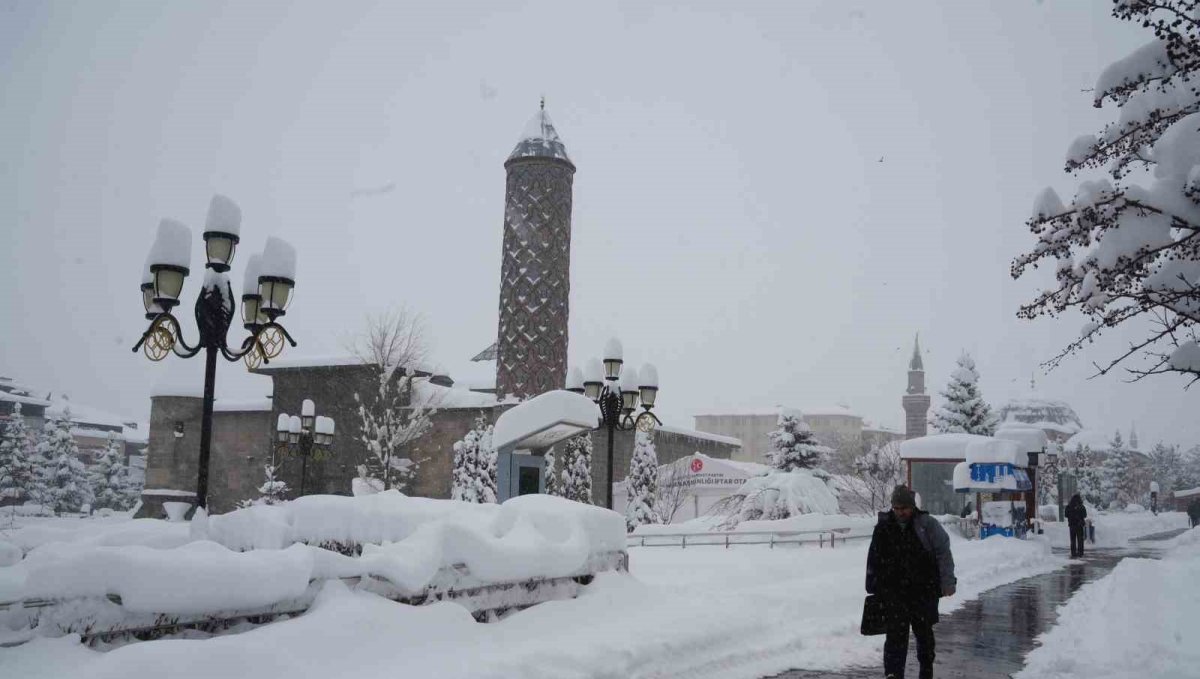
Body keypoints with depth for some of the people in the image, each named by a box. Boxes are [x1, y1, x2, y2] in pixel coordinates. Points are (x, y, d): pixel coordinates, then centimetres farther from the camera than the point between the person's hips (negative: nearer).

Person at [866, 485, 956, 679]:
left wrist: (947, 583, -8)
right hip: (893, 592, 1)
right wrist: (873, 588, 11)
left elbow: (943, 553, -3)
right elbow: (873, 561, 11)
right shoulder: (883, 527, 3)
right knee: (895, 635, -5)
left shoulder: (927, 524, -4)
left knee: (924, 633, 14)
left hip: (923, 591, -1)